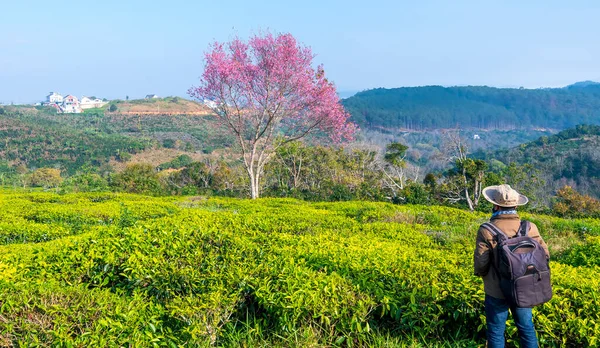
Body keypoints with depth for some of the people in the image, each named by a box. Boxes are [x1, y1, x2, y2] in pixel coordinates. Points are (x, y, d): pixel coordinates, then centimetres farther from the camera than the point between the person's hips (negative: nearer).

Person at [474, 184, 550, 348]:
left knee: (496, 332, 12)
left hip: (496, 291, -3)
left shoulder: (486, 230, -17)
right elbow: (545, 255, 0)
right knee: (526, 328, 20)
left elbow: (480, 265, -17)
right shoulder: (530, 228, -7)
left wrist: (480, 272, 6)